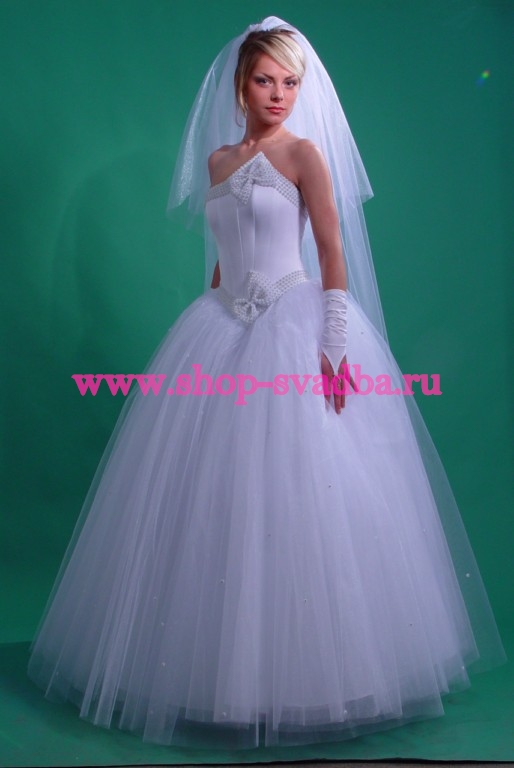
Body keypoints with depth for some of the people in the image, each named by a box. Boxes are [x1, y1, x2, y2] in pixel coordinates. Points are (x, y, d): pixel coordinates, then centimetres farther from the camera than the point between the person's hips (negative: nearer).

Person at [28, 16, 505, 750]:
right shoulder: (216, 160, 15)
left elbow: (334, 254, -8)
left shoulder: (305, 152, -1)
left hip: (294, 331, -5)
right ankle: (216, 663, 23)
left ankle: (300, 667, 14)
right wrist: (207, 333, 15)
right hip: (224, 333, 6)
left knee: (297, 497, -4)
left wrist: (335, 348, -18)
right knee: (211, 499, 6)